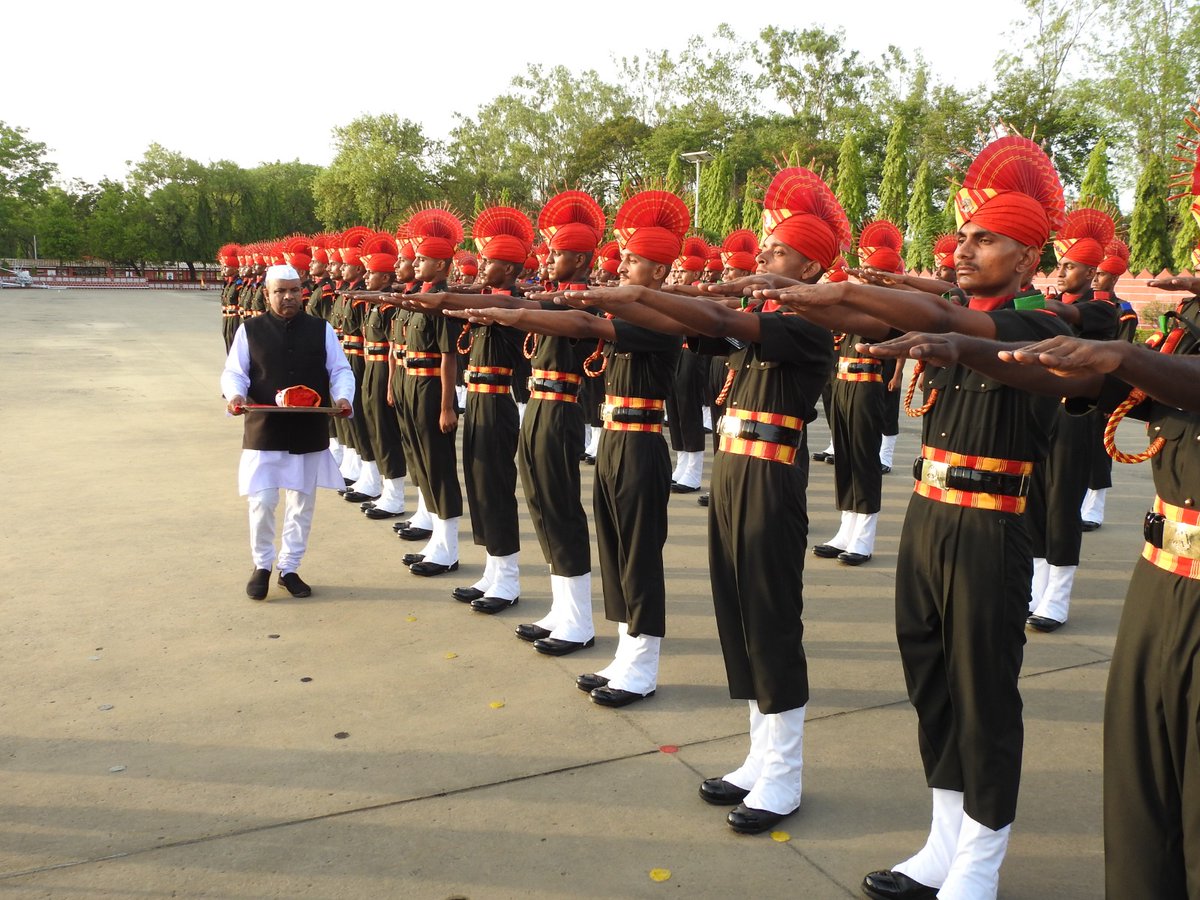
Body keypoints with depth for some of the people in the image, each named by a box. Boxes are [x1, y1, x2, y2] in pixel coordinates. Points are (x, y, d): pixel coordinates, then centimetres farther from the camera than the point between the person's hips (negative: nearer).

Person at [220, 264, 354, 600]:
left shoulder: (322, 330, 5)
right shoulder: (250, 330, 1)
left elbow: (340, 371, 5)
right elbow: (234, 372, 3)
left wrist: (343, 397, -14)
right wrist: (234, 395, -18)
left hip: (310, 433, 2)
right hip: (264, 432, -2)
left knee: (302, 504, 10)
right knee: (262, 502, -2)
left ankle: (289, 567, 25)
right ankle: (261, 566, 19)